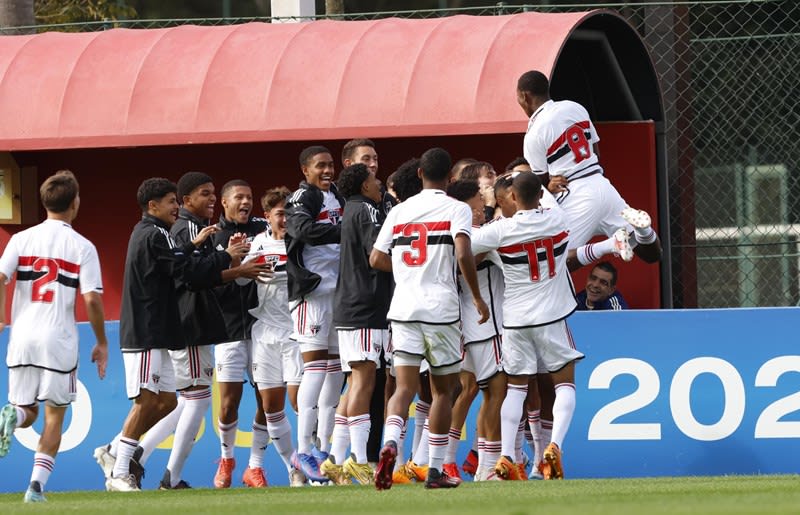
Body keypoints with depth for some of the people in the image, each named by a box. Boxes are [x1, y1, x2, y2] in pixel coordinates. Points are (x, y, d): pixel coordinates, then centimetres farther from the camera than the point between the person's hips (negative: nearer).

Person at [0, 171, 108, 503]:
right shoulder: (82, 247, -3)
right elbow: (92, 299, -8)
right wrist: (101, 343, 2)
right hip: (59, 340, -2)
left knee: (27, 412, 15)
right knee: (54, 415, 11)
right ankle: (37, 485, 0)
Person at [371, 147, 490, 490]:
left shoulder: (399, 212, 11)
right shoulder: (456, 209, -2)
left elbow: (376, 259, 13)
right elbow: (463, 255, -16)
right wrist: (477, 298, -5)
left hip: (403, 308, 3)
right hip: (441, 309, -3)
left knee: (405, 387, -2)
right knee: (442, 389, 11)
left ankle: (390, 443, -30)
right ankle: (435, 470, 12)